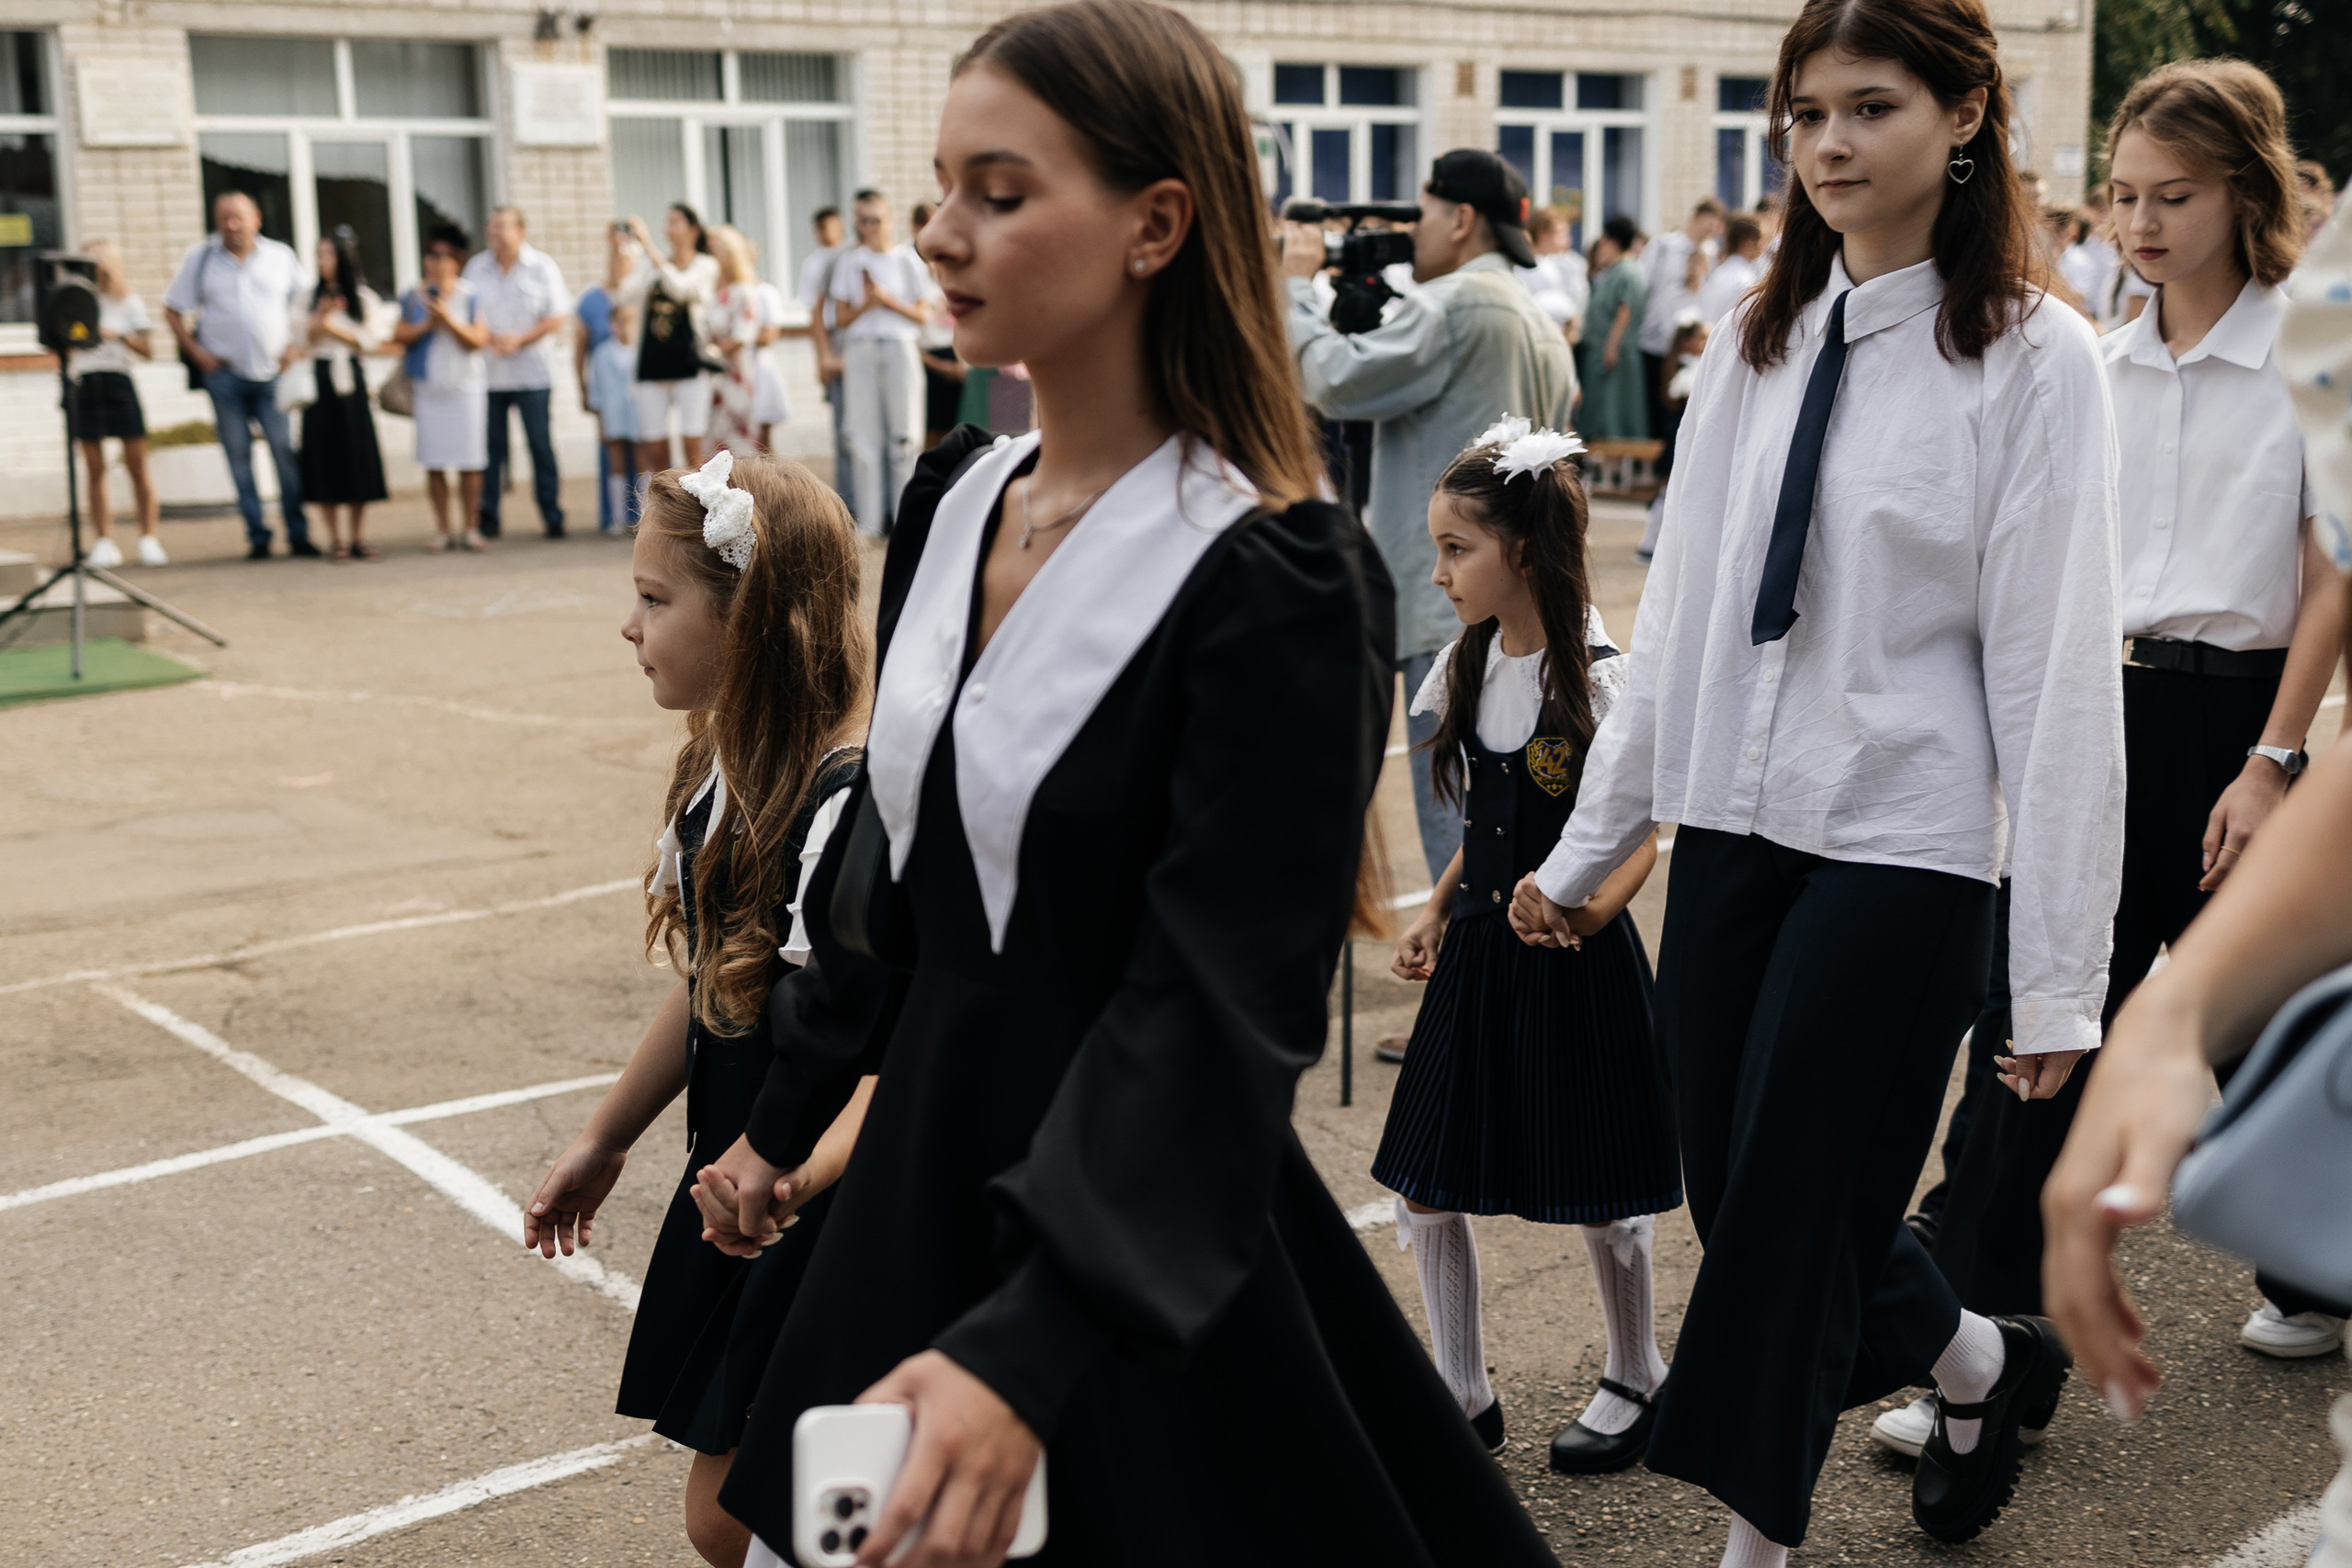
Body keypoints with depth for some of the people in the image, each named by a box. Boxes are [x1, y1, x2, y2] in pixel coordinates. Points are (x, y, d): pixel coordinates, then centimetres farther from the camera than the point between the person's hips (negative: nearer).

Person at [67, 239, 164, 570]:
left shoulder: (129, 303, 8)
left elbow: (148, 349, 1)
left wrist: (117, 335, -13)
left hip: (118, 380, -2)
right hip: (83, 386, 2)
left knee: (136, 465, -5)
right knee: (95, 468, 1)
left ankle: (148, 540, -1)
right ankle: (104, 542, 2)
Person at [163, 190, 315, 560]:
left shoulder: (281, 256, 6)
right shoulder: (200, 258, 4)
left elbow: (303, 305, 13)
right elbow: (173, 310, 9)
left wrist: (295, 347, 0)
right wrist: (195, 352, -1)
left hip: (273, 373, 0)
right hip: (224, 373, 0)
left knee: (286, 452, -7)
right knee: (238, 456, 1)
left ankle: (298, 535, 0)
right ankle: (257, 536, 6)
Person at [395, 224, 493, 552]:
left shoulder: (471, 296, 0)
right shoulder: (414, 296, 8)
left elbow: (479, 340, -7)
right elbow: (399, 335, 4)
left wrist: (448, 320, -17)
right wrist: (426, 325, -10)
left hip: (466, 386, -2)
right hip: (428, 388, 2)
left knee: (470, 462, -1)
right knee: (433, 462, 2)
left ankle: (469, 527, 8)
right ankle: (443, 528, 9)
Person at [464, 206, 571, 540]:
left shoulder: (542, 266, 2)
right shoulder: (476, 268, 9)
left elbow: (556, 318, -1)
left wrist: (519, 340, -11)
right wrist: (491, 338, -10)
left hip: (531, 372, -2)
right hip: (487, 373, 2)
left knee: (541, 444, -2)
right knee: (490, 446, 0)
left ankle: (552, 516, 4)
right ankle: (487, 518, 7)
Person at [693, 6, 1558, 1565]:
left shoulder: (1282, 583, -20)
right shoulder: (955, 500, 2)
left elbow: (1218, 1010, -24)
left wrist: (1025, 1350, -33)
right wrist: (786, 1114, 21)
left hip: (1141, 1238, -7)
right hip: (927, 1168, 7)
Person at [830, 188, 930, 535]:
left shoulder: (907, 258, 6)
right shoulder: (849, 261, 10)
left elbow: (920, 315, 5)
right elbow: (841, 318, 8)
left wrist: (888, 300, -9)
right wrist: (865, 304, -9)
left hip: (900, 348, -1)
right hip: (860, 350, 1)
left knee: (904, 434, -2)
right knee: (865, 436, 0)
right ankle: (869, 522, 3)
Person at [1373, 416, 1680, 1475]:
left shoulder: (1599, 680, -14)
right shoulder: (1471, 666, 6)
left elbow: (1642, 837, -13)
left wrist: (1586, 910, -29)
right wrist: (1436, 912, 10)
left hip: (1576, 962, -6)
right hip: (1482, 951, 6)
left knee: (1597, 1190, 7)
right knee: (1423, 1186, 6)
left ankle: (1634, 1382, 30)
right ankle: (1462, 1397, 21)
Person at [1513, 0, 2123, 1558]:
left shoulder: (2033, 357, -7)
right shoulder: (1757, 341, 8)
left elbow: (2060, 668, -9)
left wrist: (2060, 973, -10)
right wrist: (1589, 846, 13)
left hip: (1901, 846, -5)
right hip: (1735, 829, 6)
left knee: (1792, 1210, 0)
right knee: (1733, 1189, 12)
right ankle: (1979, 1360, 40)